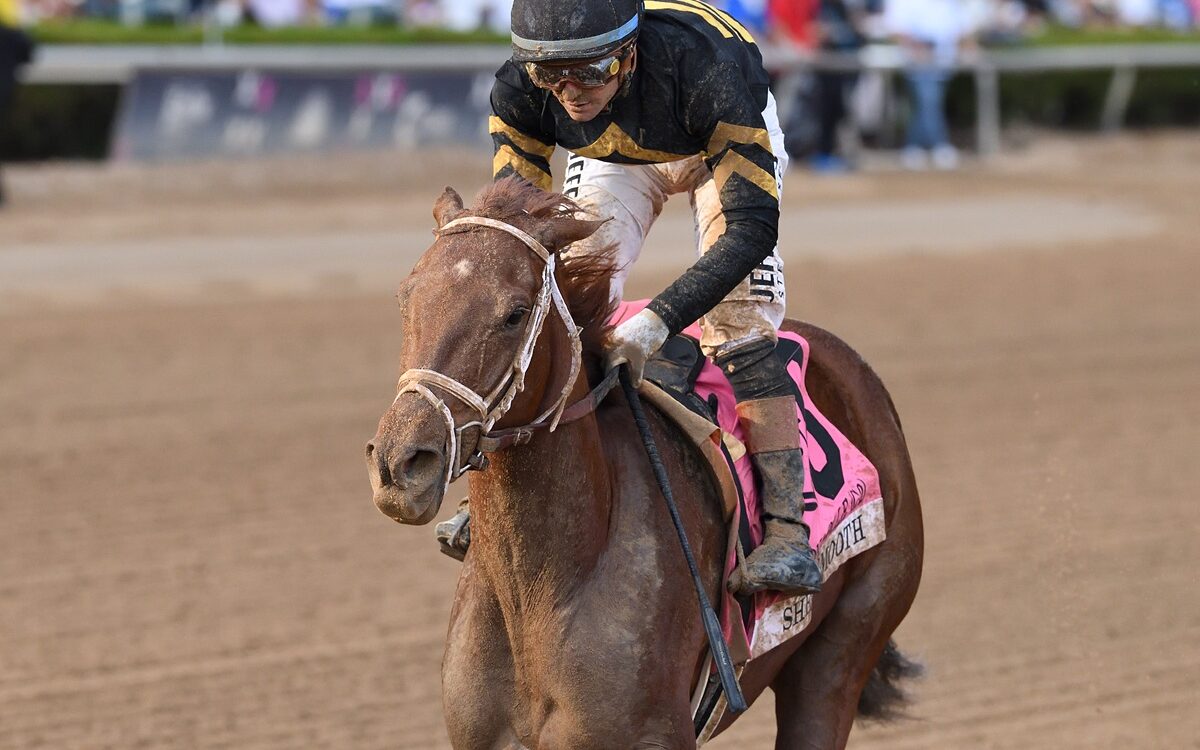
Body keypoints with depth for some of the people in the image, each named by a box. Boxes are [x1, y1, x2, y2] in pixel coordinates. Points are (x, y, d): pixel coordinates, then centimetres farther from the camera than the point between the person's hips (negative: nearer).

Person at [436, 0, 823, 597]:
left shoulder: (705, 68, -44)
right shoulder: (518, 94, -33)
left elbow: (750, 228, -43)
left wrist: (655, 324, -54)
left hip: (728, 140, -4)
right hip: (613, 155, 4)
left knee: (739, 320, -21)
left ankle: (786, 527, -23)